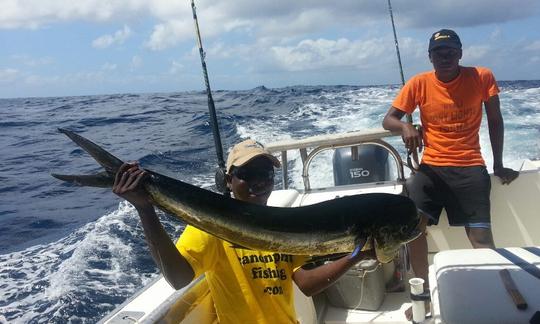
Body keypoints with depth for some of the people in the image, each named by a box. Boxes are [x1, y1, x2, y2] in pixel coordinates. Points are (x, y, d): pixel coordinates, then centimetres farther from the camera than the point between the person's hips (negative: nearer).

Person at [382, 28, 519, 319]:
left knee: (481, 237, -16)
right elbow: (387, 120, -1)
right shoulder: (419, 83, -1)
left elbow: (495, 122, 8)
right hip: (431, 166, 1)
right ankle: (424, 293, -6)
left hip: (470, 167, 0)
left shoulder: (482, 77, -1)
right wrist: (405, 126, -24)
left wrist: (498, 164, 7)